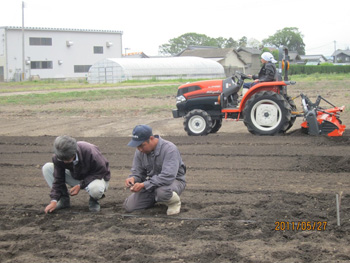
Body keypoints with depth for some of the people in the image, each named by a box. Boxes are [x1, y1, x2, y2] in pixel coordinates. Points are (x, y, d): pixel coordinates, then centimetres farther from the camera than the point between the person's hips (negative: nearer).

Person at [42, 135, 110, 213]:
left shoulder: (90, 152, -34)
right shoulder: (58, 158, -20)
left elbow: (101, 172, -23)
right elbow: (58, 180, -13)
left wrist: (80, 185, -29)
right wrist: (54, 200, -25)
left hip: (97, 177, -5)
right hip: (76, 177, 5)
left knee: (95, 189, -45)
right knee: (47, 168, -12)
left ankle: (94, 200, -5)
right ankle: (64, 199, -4)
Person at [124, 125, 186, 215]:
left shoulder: (169, 149, -26)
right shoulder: (140, 151, -5)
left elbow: (168, 177, -35)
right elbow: (137, 172, 1)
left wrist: (144, 185, -40)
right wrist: (132, 178, -25)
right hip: (152, 182, 6)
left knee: (162, 192, -42)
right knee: (128, 206, -7)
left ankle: (175, 202, -6)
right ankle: (155, 199, 19)